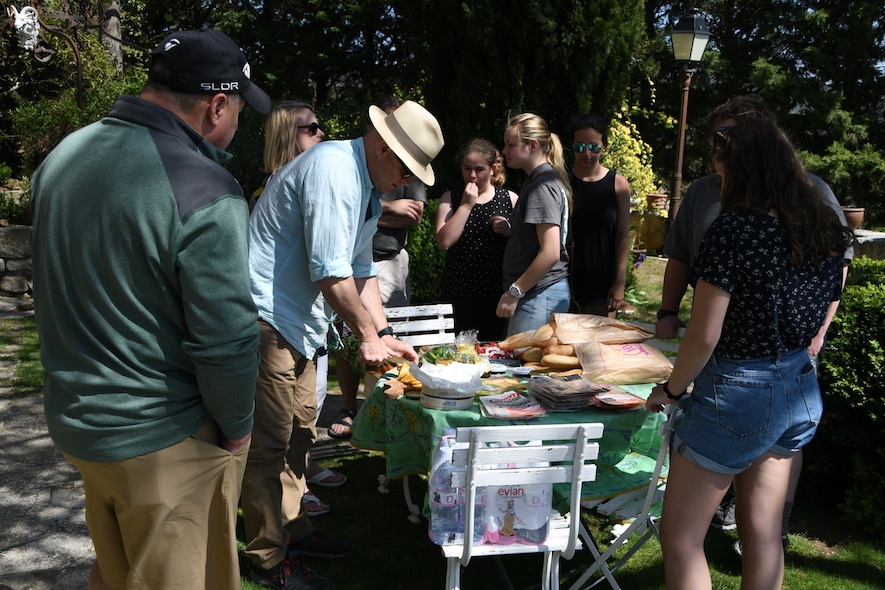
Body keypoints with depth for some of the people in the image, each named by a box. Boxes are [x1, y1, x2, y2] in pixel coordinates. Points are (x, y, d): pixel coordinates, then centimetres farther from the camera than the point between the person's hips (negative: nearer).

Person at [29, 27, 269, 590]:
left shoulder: (62, 155, 2)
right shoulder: (205, 192, -24)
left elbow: (56, 283, 12)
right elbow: (225, 338, -25)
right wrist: (236, 427, -7)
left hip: (73, 417, 7)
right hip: (162, 438, -7)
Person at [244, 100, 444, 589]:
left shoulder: (370, 188, 13)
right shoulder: (333, 168, -20)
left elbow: (360, 271, 17)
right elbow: (330, 272, -23)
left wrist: (384, 335, 8)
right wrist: (368, 334, -13)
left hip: (294, 324, 10)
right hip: (266, 315, -10)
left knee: (299, 433, 18)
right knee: (270, 444, -2)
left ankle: (293, 531, 33)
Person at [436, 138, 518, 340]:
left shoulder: (510, 199, 7)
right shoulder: (450, 199, 9)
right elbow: (444, 241, -7)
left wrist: (510, 231, -12)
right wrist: (466, 205, -8)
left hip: (498, 294, 0)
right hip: (459, 294, 0)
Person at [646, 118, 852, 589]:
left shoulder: (734, 227, -19)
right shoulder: (828, 231, 3)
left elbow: (704, 336, -19)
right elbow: (819, 322, 13)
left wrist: (670, 390, -4)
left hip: (737, 392, -8)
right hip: (802, 390, 8)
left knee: (680, 537, 7)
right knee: (763, 534, 20)